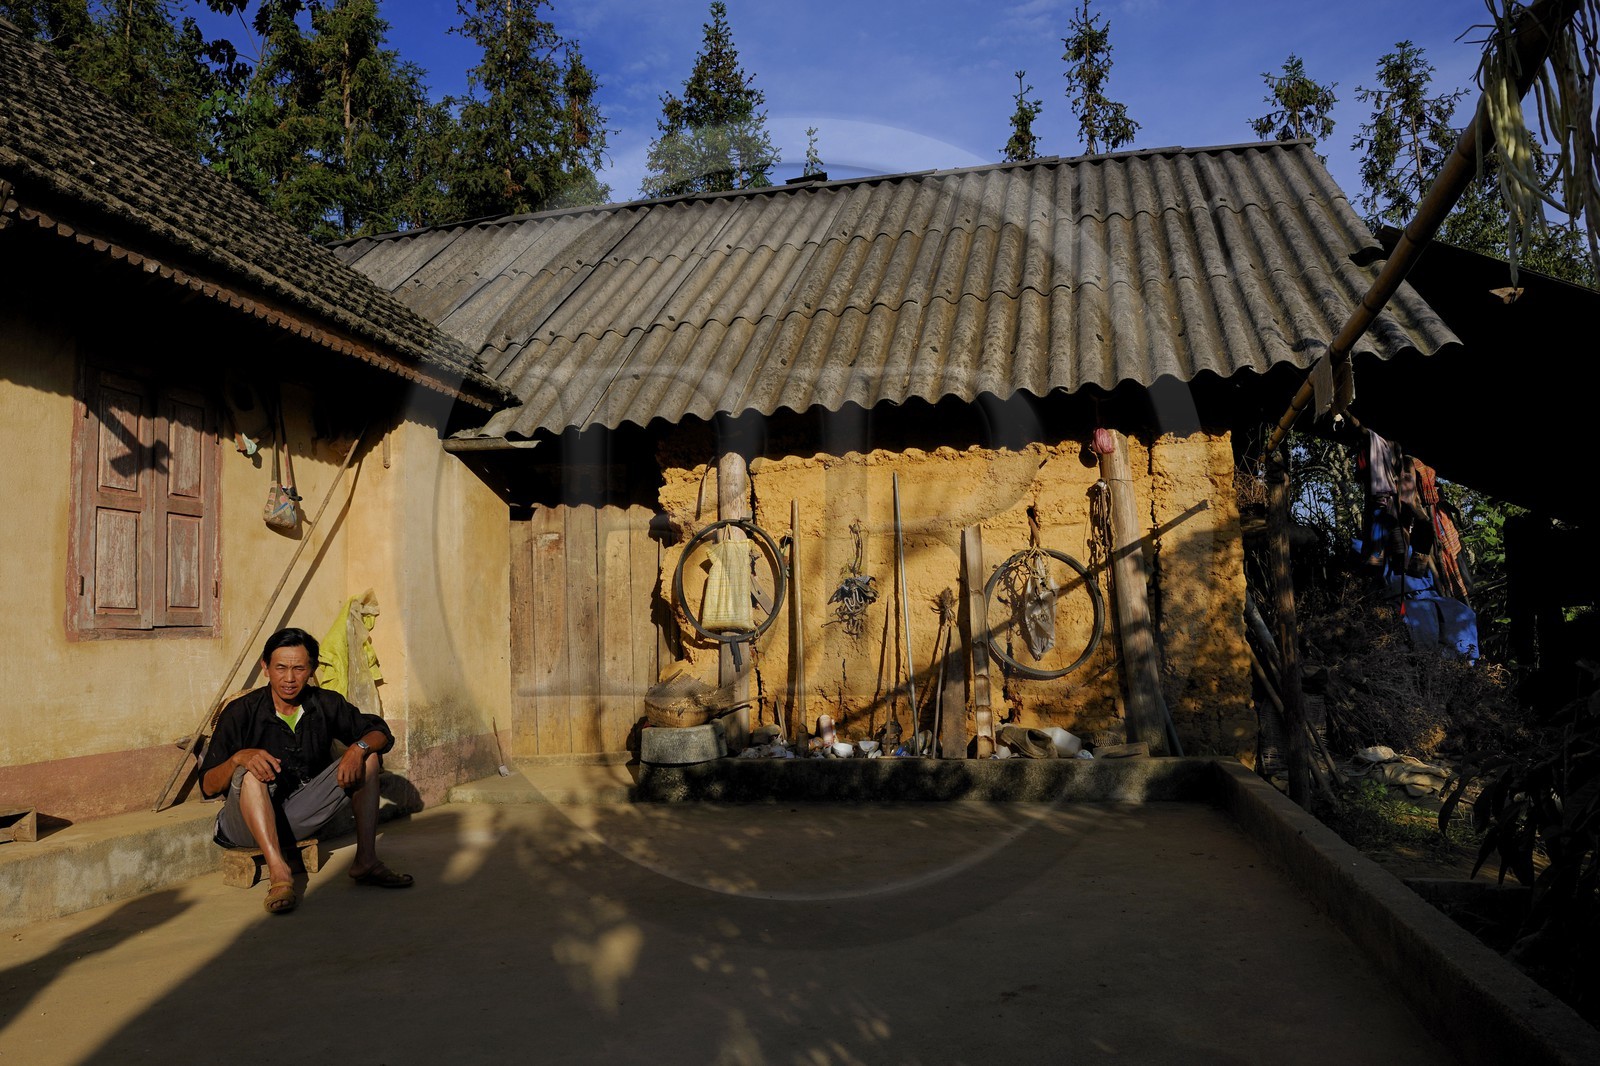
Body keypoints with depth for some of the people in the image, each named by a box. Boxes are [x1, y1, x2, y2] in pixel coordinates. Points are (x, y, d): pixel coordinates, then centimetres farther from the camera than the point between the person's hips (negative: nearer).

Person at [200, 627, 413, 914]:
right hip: (248, 823, -3)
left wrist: (359, 748, -24)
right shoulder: (241, 712, -12)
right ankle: (278, 872, -42)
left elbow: (381, 733, -1)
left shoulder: (326, 704, -2)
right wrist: (238, 758, -34)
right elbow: (208, 786, -13)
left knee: (367, 755, -10)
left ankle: (366, 861, -17)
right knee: (250, 773, -33)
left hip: (300, 818, 4)